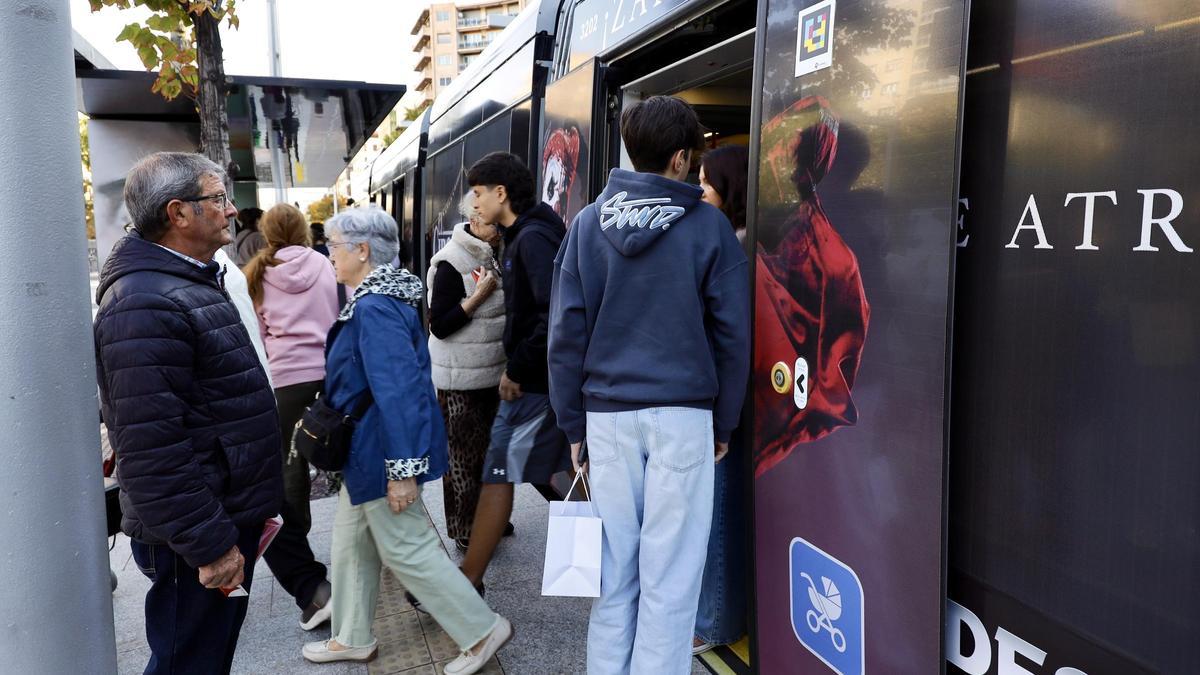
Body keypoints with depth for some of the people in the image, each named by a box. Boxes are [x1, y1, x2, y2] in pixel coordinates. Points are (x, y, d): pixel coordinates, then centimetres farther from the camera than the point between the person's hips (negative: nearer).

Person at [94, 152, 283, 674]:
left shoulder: (192, 284, 13)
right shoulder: (146, 304, -22)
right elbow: (152, 450, -27)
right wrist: (209, 545, -22)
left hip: (230, 517, 10)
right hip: (200, 537, -10)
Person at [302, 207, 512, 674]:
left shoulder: (374, 308, -23)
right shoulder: (382, 298, 9)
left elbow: (397, 391, -28)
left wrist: (401, 469, -27)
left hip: (382, 449, -10)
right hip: (369, 449, 10)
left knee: (406, 549, 1)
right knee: (351, 542, 20)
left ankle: (482, 631, 13)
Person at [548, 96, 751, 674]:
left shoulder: (588, 223, 3)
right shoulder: (708, 225, -2)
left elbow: (566, 333, 2)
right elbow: (732, 334, -1)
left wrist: (574, 424, 9)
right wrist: (724, 422, 9)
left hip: (608, 414, 3)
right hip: (683, 414, -2)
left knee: (614, 569, 13)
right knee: (670, 576, 6)